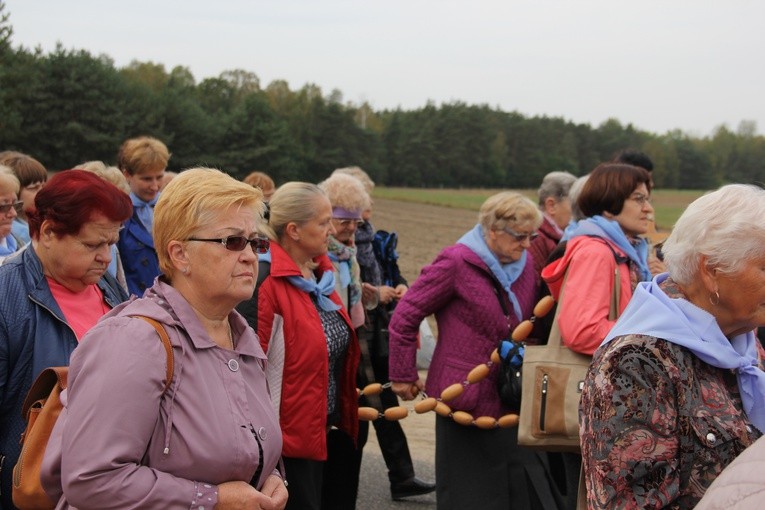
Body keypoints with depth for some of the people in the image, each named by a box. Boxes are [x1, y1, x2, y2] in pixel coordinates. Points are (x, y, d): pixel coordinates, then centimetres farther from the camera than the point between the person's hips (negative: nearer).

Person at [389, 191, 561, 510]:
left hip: (511, 399, 6)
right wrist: (403, 376, -4)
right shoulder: (457, 262, -12)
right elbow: (405, 316, -9)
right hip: (466, 398, -6)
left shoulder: (526, 264, 7)